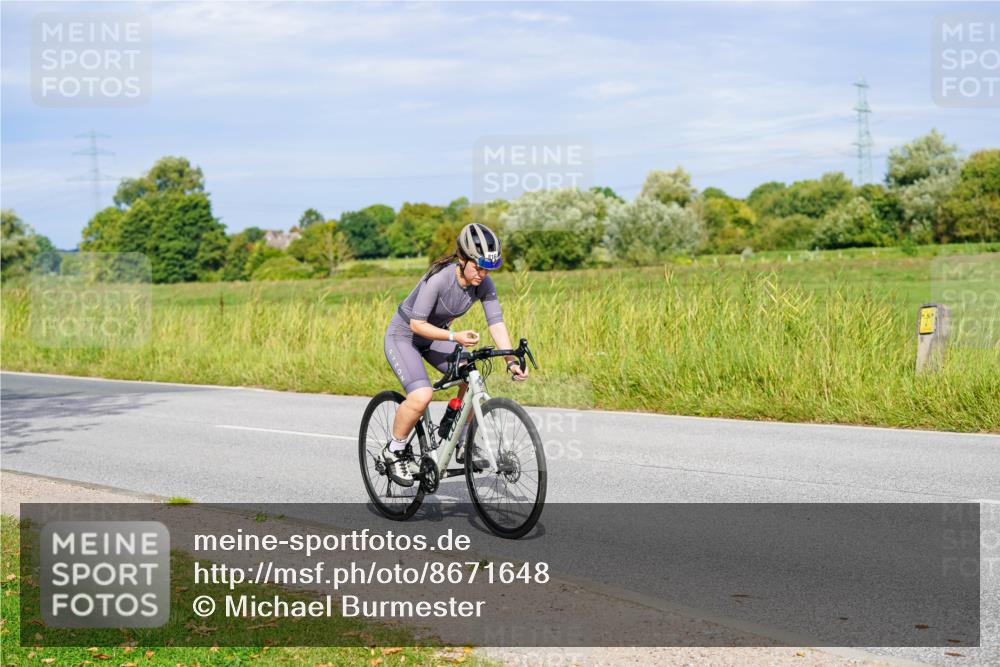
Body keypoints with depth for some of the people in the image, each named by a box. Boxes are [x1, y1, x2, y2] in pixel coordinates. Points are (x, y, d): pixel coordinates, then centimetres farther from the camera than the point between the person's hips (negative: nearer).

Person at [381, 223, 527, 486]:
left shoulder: (484, 284, -15)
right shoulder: (439, 279, -32)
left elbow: (496, 323, -18)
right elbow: (417, 324, -28)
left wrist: (512, 361, -29)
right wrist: (454, 337, -38)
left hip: (434, 336, 6)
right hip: (403, 336, -6)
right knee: (421, 396, -28)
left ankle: (463, 445, 6)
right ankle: (394, 451, -5)